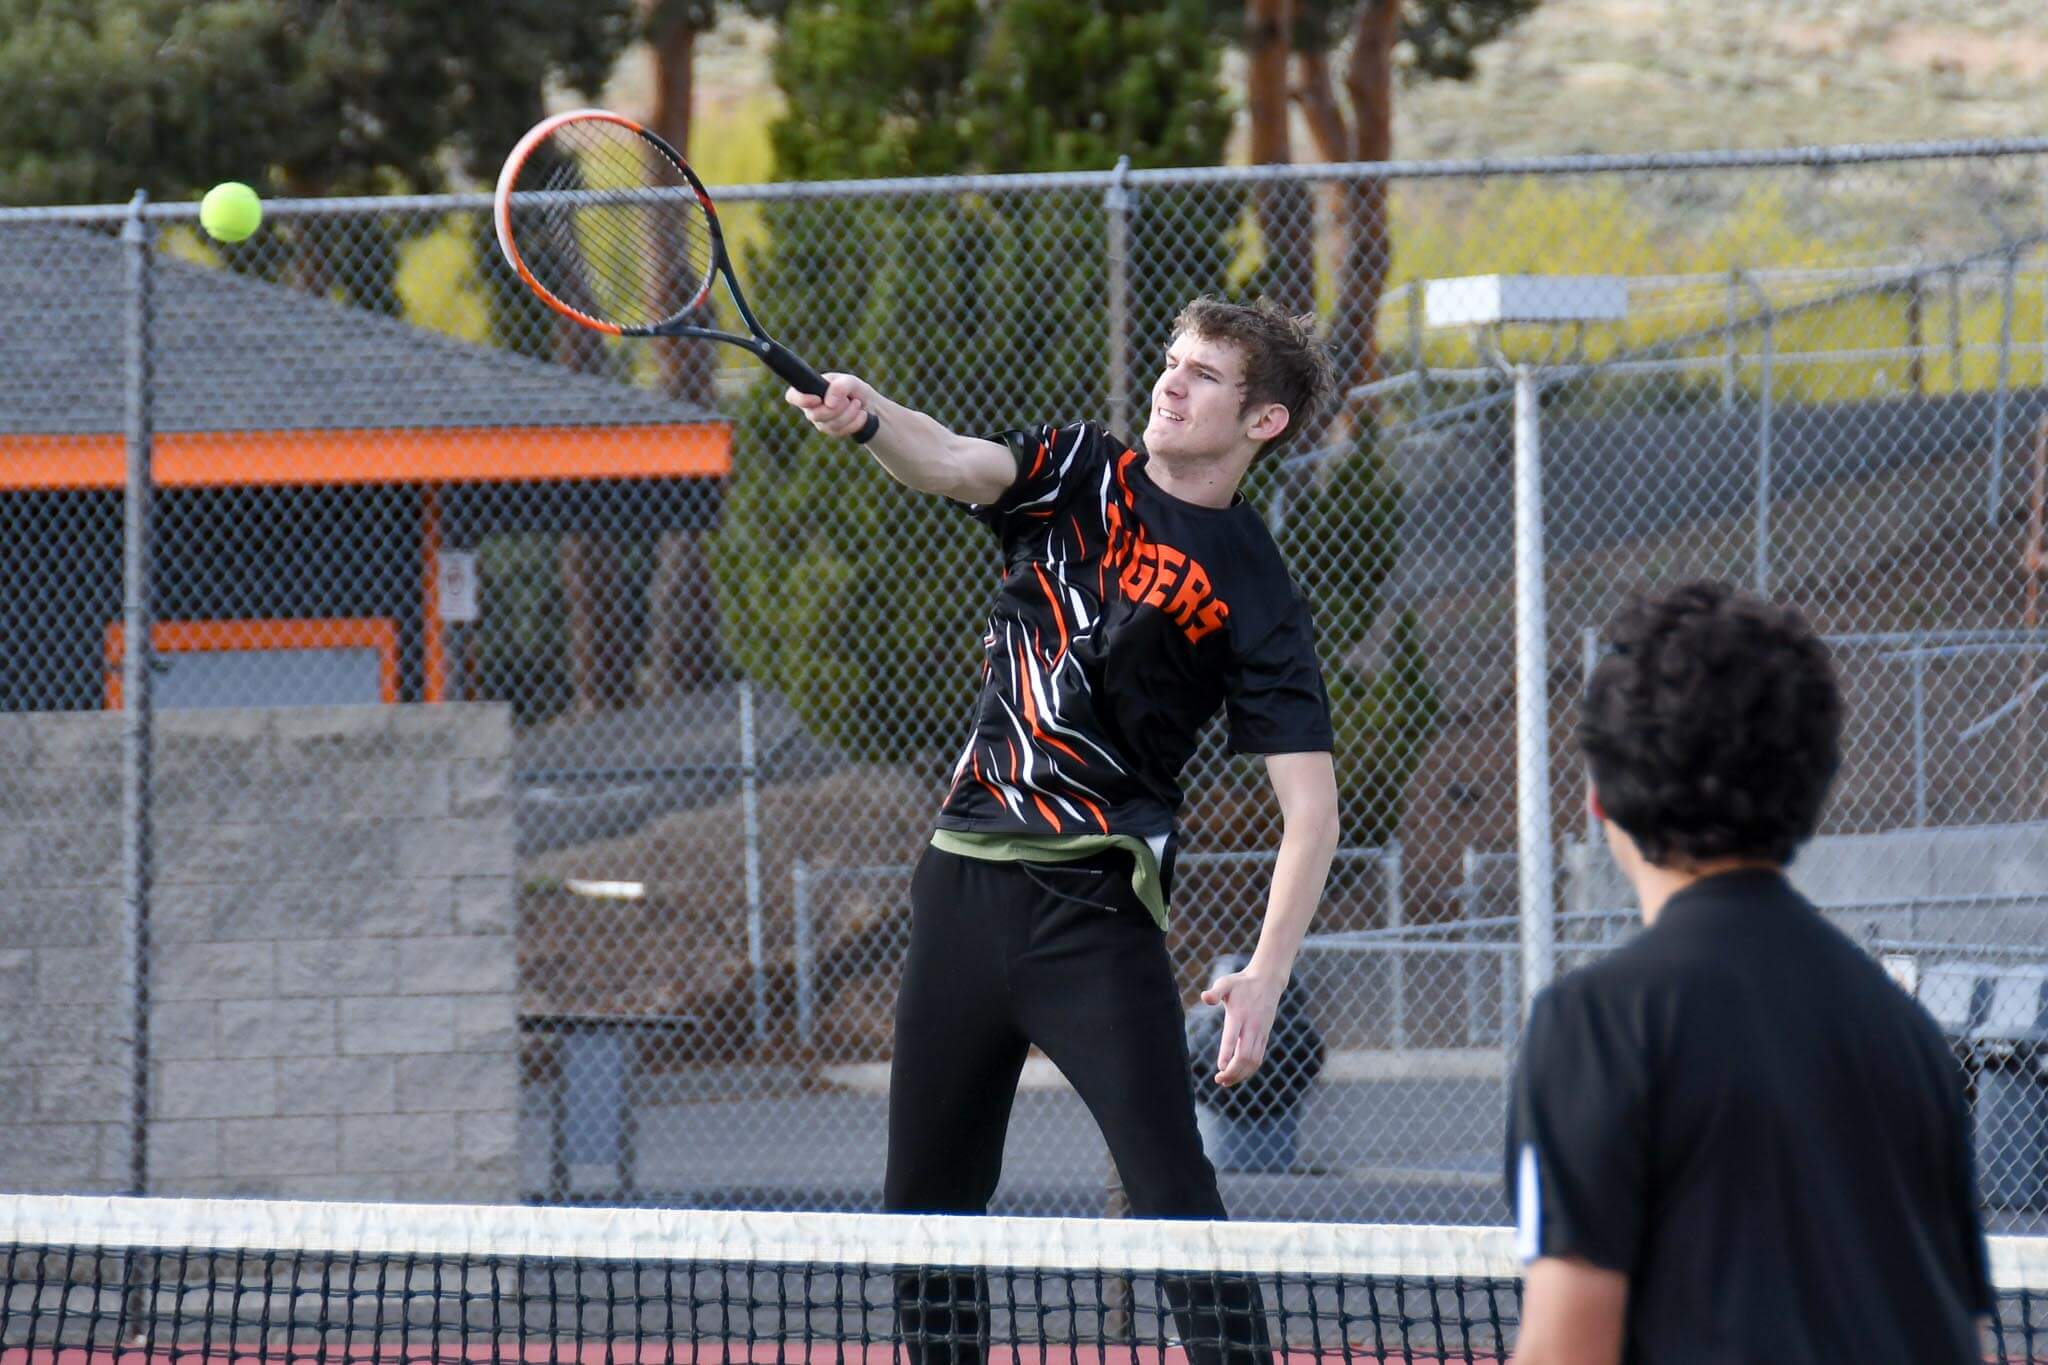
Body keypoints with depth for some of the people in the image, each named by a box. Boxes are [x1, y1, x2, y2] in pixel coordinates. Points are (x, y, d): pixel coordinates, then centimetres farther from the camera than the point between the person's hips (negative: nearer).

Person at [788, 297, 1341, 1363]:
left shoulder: (1253, 596, -5)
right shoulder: (1081, 474, 7)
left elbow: (1310, 804, -8)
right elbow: (952, 464, -13)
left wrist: (1266, 975, -19)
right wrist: (865, 415, -36)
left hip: (1095, 912, -5)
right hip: (964, 877, 5)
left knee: (1172, 1194, -14)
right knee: (927, 1200, 9)